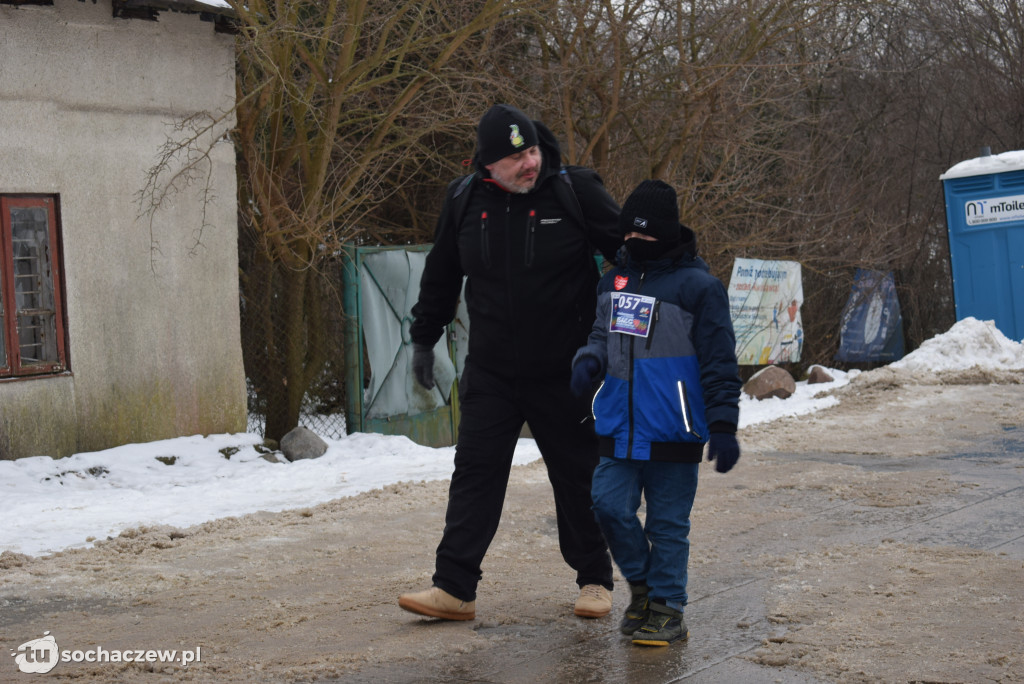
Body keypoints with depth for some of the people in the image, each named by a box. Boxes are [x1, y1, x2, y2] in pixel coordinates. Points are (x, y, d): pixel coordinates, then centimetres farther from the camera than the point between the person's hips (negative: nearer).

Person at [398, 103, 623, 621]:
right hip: (490, 374, 2)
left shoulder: (575, 191, -9)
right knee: (474, 473, -1)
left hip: (564, 375, -2)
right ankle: (454, 588, 2)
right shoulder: (465, 200, 0)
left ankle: (594, 580, 24)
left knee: (578, 477, 8)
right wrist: (424, 339, 17)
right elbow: (440, 276, 14)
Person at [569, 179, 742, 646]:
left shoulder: (698, 286, -8)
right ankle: (641, 584, 23)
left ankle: (667, 608, 14)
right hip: (619, 428, 5)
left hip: (673, 431, -5)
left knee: (668, 524, 2)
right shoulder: (614, 281, 10)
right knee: (609, 506, 0)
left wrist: (723, 426, -9)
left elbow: (719, 363, -7)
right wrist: (589, 359, 0)